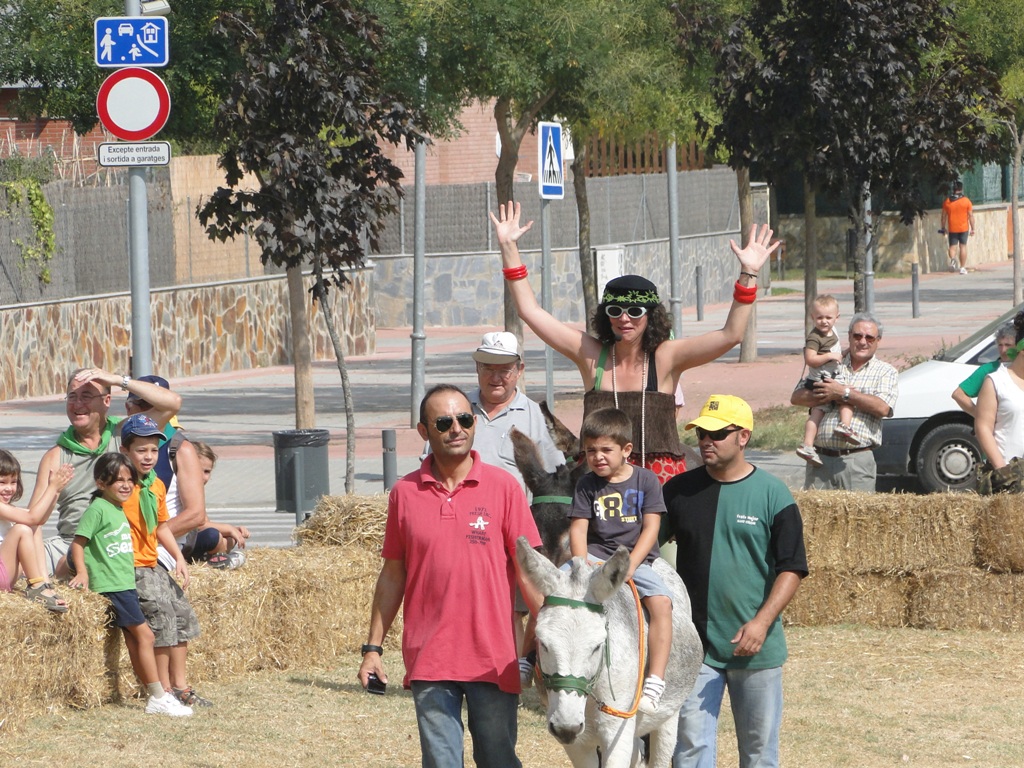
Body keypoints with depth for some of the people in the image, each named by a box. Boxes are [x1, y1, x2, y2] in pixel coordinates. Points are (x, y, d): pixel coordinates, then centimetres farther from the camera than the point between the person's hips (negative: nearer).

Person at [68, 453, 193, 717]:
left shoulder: (119, 510, 16)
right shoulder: (98, 509, -11)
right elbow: (78, 543, -13)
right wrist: (82, 572, -22)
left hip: (126, 584, 9)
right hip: (110, 585, -9)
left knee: (133, 640, 8)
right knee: (144, 634, -9)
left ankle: (157, 697, 9)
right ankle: (159, 697, -7)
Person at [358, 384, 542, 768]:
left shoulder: (503, 486, 0)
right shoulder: (405, 493, 4)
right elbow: (393, 575, 11)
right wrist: (373, 647, 10)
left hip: (492, 658, -1)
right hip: (428, 660, 1)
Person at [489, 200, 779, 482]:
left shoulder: (666, 357, 2)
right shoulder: (591, 355, 7)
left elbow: (731, 335, -5)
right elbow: (531, 312, 9)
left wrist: (748, 274, -12)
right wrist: (508, 248, 6)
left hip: (662, 480, -1)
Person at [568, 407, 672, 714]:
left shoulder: (645, 480, 2)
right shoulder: (587, 485, 7)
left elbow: (651, 527, -3)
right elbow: (578, 528, 2)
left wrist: (630, 565, -15)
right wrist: (583, 566, -16)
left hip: (636, 559, -2)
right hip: (594, 555, 2)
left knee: (661, 602, -29)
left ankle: (655, 681, -34)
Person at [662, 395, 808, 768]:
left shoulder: (772, 494, -2)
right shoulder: (679, 491, 5)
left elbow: (791, 569, -4)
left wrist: (762, 622, -16)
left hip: (756, 645, -2)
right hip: (695, 643, 2)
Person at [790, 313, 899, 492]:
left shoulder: (885, 372, 10)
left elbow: (882, 407, -9)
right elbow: (796, 397, 7)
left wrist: (843, 393, -8)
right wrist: (831, 397, -9)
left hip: (857, 461, -2)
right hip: (820, 458, 2)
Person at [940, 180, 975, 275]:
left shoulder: (947, 201, 0)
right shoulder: (966, 200, -4)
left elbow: (944, 216, 5)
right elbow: (971, 215, -5)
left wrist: (943, 228, 15)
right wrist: (972, 228, 1)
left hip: (952, 228, 1)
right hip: (964, 228, -1)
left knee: (953, 246, 6)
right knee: (963, 246, 7)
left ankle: (952, 259, -25)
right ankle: (962, 268, 7)